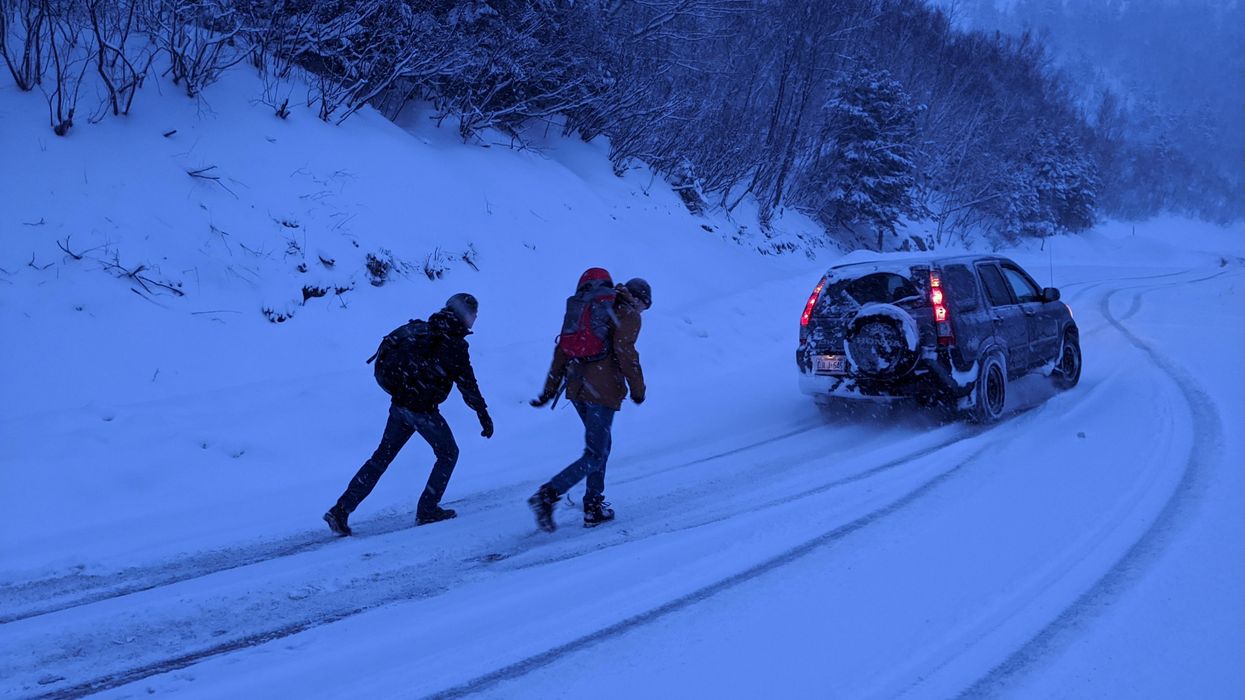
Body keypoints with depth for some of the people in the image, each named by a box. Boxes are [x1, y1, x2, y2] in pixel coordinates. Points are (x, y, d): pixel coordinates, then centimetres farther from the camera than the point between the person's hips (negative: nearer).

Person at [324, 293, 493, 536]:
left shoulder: (421, 329, 9)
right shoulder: (454, 344, -13)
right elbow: (468, 385, -14)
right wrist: (484, 416, -8)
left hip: (399, 404, 7)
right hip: (423, 409, -7)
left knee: (382, 457, 11)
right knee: (448, 453, 15)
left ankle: (341, 509, 5)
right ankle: (427, 511, 15)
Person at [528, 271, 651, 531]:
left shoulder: (583, 307, 19)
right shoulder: (628, 315, -3)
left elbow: (562, 348, 15)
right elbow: (625, 354, -14)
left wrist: (551, 388, 17)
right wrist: (637, 389, -1)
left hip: (576, 388, 8)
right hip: (603, 391, -8)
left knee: (601, 444, 22)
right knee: (595, 456, -4)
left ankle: (594, 508, 20)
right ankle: (548, 495, -20)